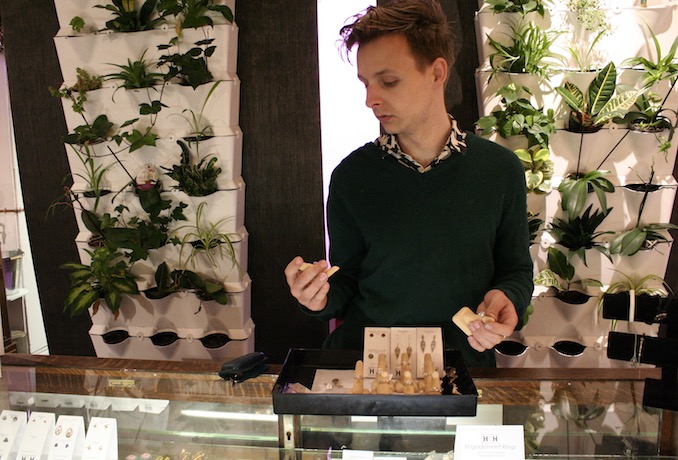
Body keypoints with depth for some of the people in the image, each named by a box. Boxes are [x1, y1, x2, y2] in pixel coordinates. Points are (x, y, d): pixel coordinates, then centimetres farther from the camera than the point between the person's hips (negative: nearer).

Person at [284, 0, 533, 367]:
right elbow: (347, 279, 5)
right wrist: (321, 299, -17)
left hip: (464, 362, 1)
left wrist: (506, 298, -10)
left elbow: (516, 269, 12)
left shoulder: (500, 169, -1)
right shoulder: (352, 175, -4)